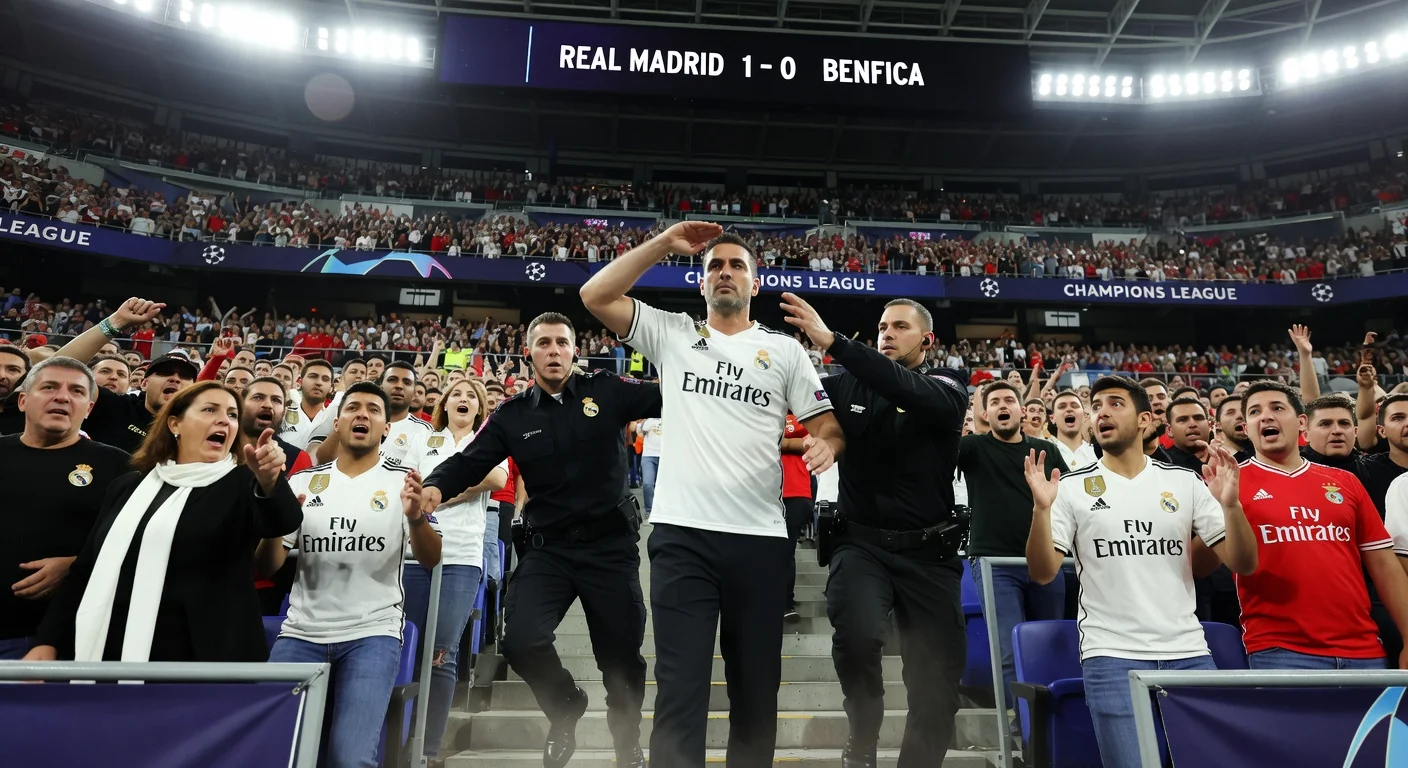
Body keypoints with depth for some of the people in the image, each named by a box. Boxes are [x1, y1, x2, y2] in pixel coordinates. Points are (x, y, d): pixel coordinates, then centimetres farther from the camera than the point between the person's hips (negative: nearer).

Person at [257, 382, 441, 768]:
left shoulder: (402, 481, 0)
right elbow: (268, 566, 4)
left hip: (373, 633, -3)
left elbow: (431, 561, -9)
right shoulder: (303, 482, 7)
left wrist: (415, 517, -30)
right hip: (301, 633, 3)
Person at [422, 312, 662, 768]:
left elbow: (668, 398, -6)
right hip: (547, 548, 1)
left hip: (610, 545, -1)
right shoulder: (512, 416, 4)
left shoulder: (607, 392, -2)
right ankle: (565, 707, 18)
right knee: (520, 641, -17)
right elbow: (469, 462, -1)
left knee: (622, 657, 10)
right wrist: (436, 487, -21)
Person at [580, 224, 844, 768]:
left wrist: (826, 444, -16)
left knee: (756, 686, 13)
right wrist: (664, 243, 2)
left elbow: (827, 423, 7)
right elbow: (595, 296, 4)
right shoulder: (671, 334, 11)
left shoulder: (784, 348, 11)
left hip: (760, 538, 1)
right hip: (682, 533, -1)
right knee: (680, 687, -3)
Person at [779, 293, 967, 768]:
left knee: (938, 674, 4)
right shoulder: (848, 387, 6)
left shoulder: (947, 389, -2)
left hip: (928, 551, 0)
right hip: (862, 542, 0)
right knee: (857, 635, -26)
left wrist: (832, 342, -33)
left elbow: (909, 391, -24)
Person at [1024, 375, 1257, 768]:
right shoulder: (1072, 487, 0)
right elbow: (1043, 573, -6)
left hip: (1188, 653, 3)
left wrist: (1230, 505, -14)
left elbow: (1242, 564, 3)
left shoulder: (1185, 482, 6)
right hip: (1111, 657, -2)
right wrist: (1041, 509, -21)